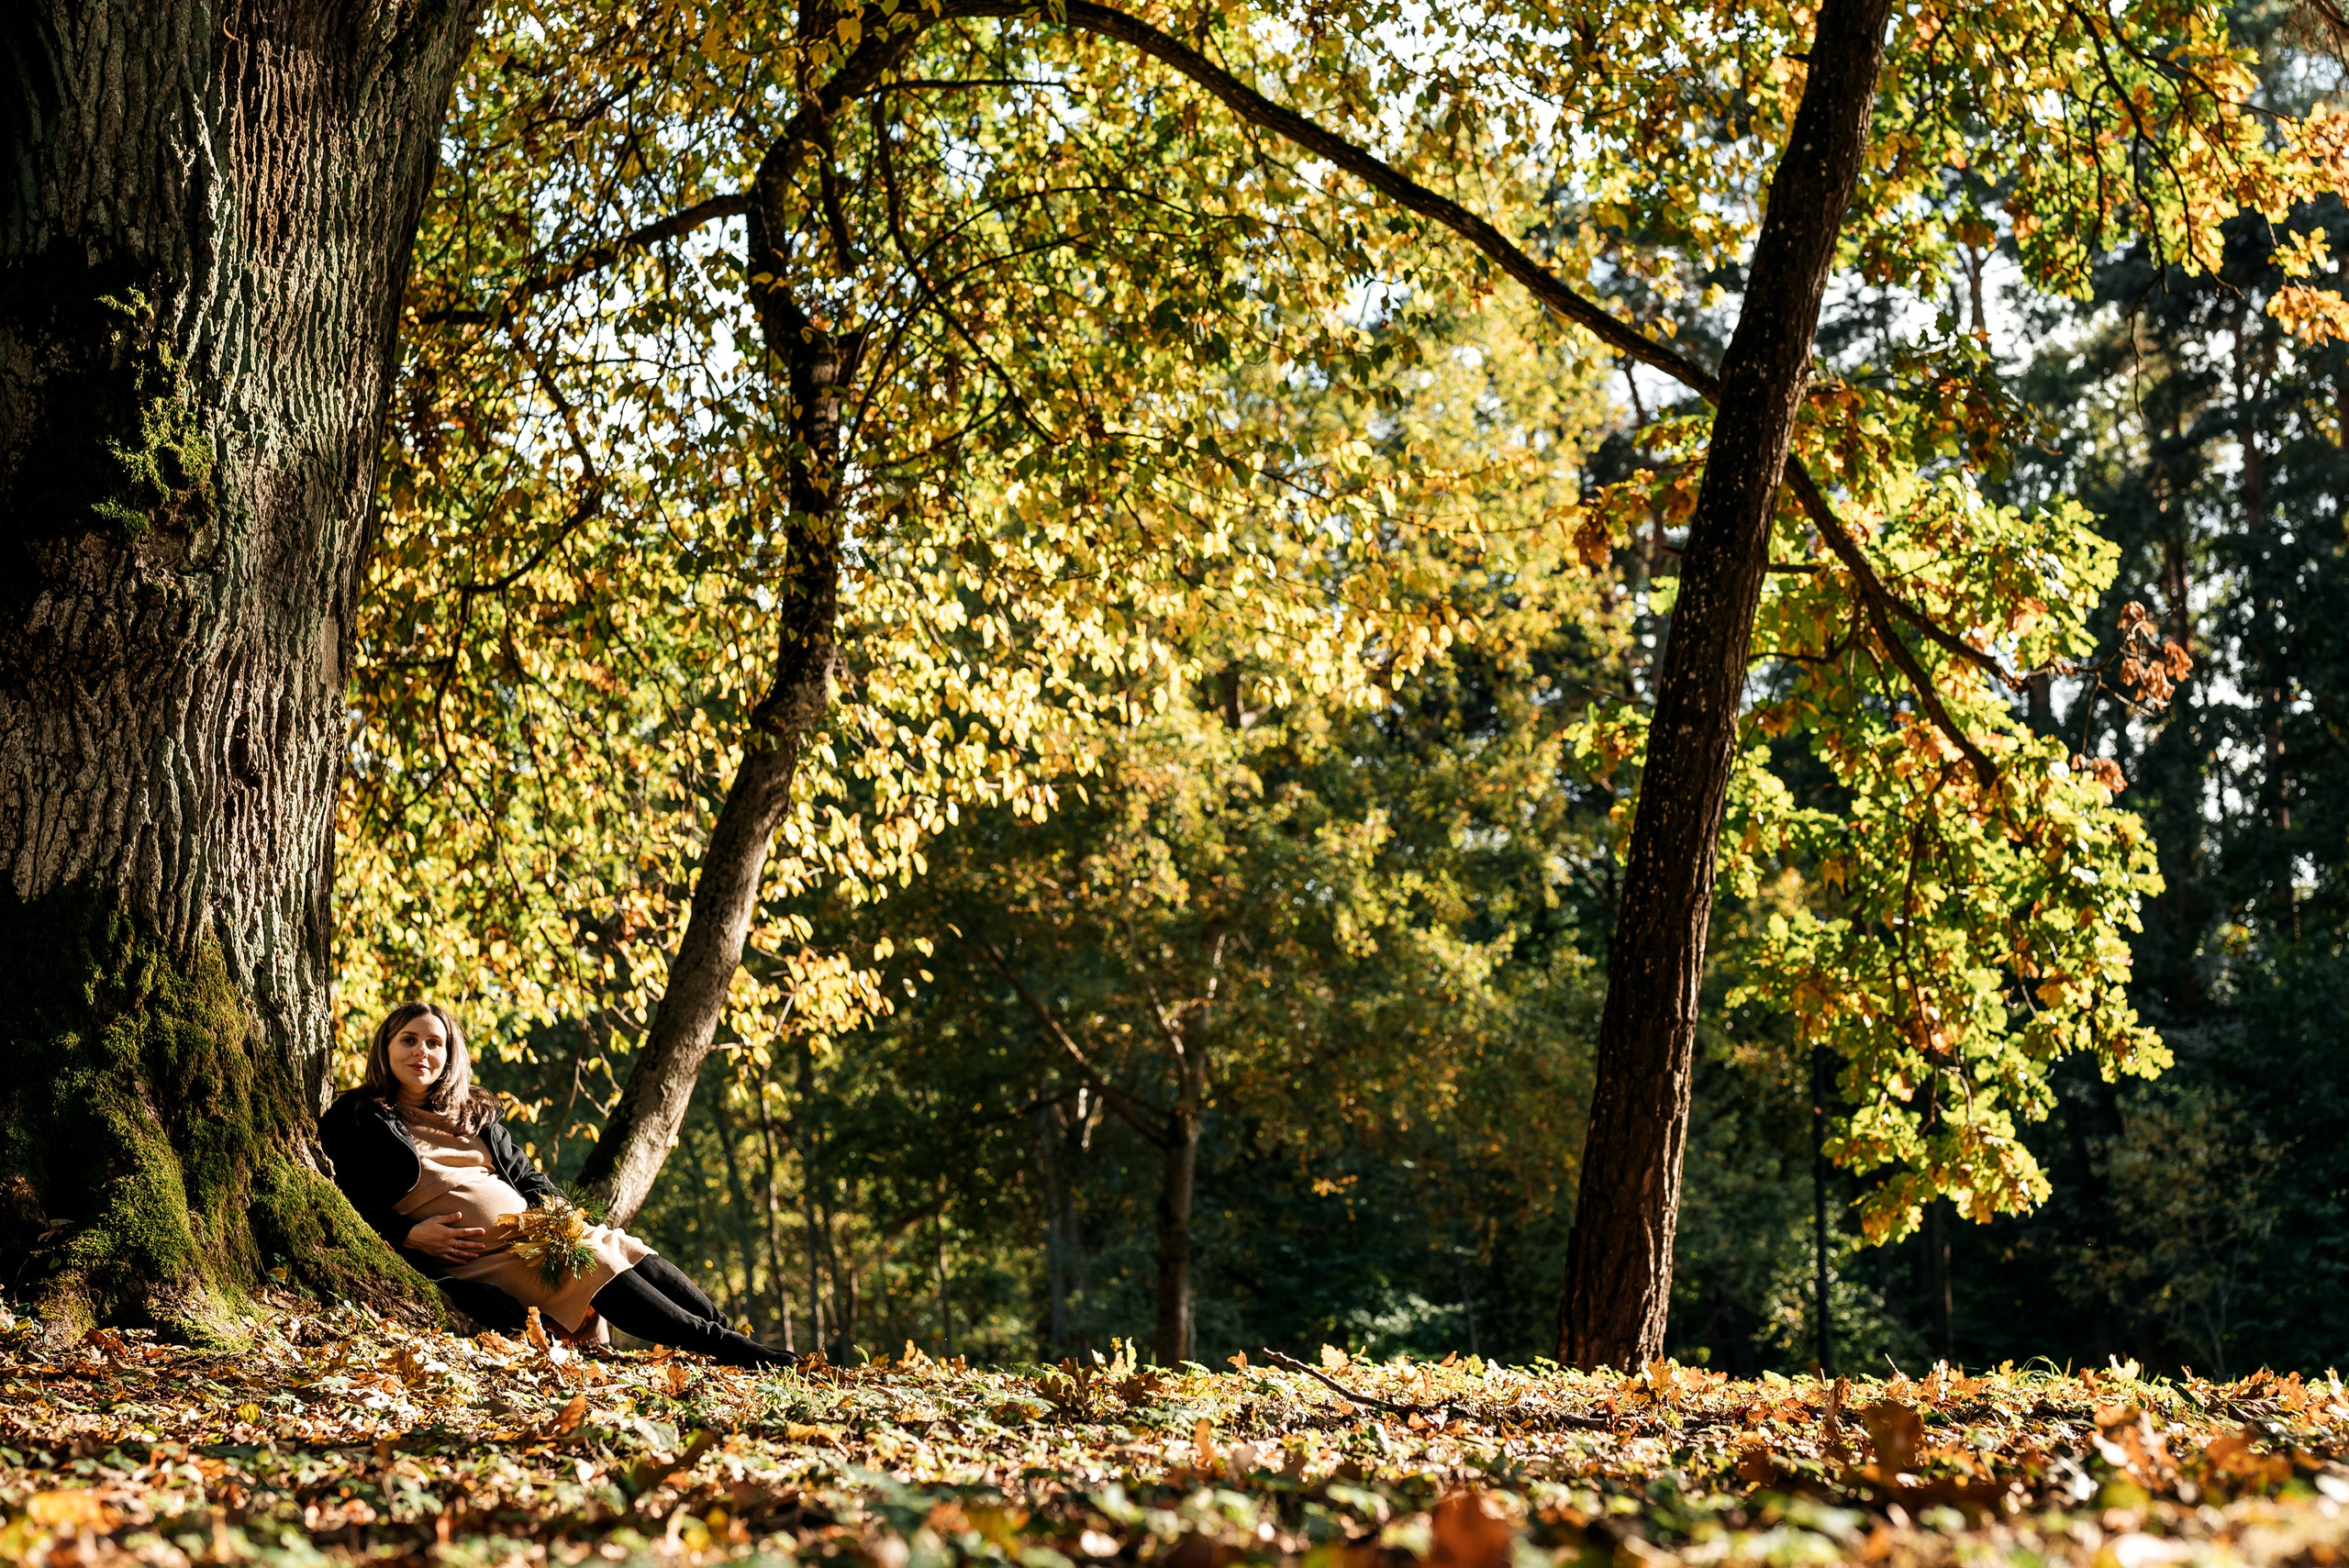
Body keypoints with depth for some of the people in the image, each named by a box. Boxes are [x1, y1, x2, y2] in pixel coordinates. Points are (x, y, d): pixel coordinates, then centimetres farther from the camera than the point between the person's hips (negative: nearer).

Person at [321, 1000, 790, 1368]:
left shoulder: (473, 1113, 22)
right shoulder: (353, 1120, 6)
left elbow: (528, 1176, 23)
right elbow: (345, 1208, 0)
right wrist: (410, 1235, -15)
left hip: (532, 1234, 6)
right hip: (470, 1258, -6)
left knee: (629, 1251, -18)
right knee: (595, 1264, -26)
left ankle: (732, 1335, -22)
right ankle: (719, 1346, -29)